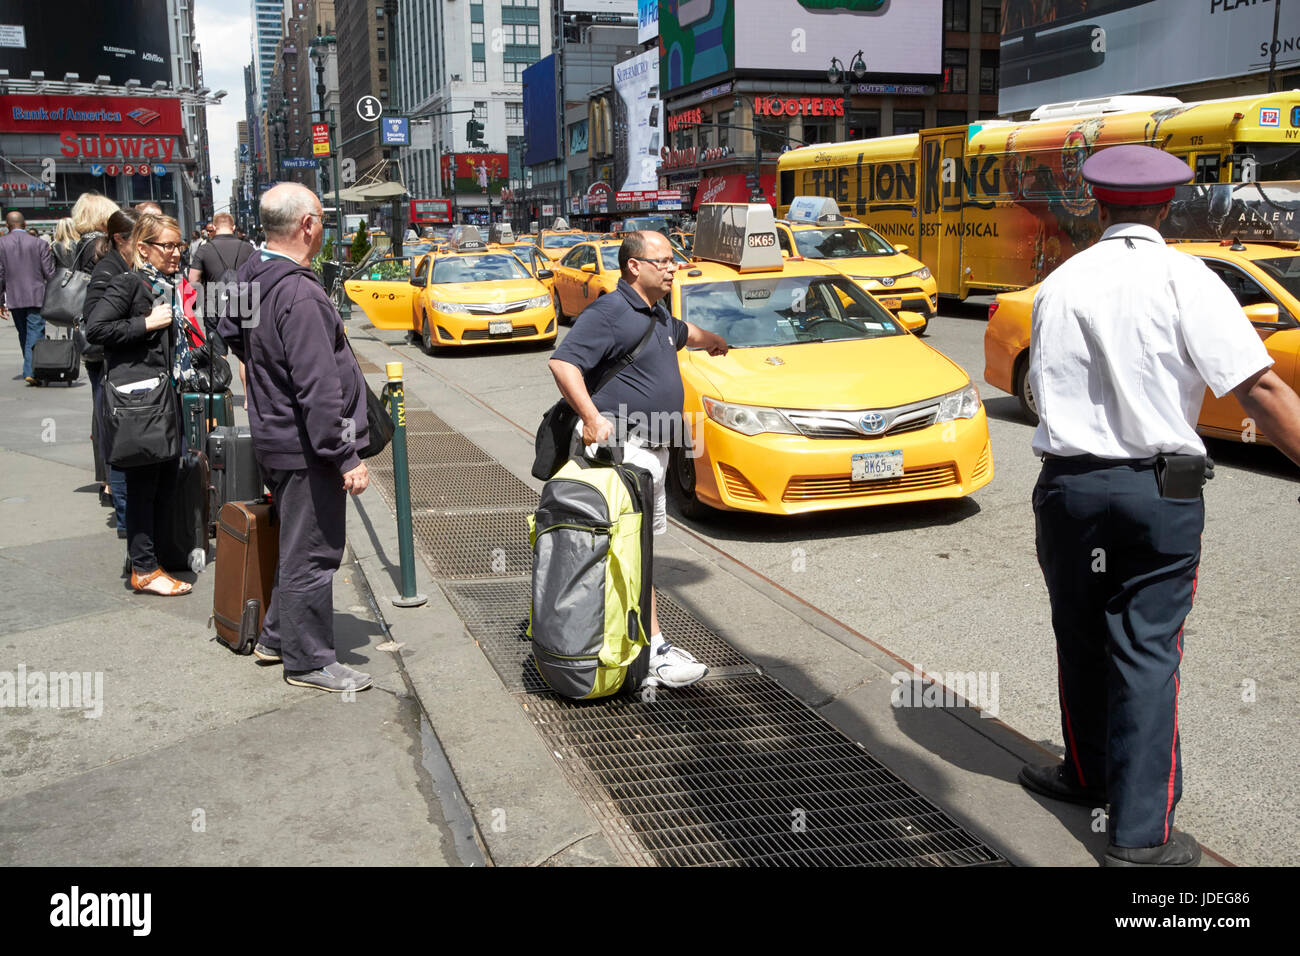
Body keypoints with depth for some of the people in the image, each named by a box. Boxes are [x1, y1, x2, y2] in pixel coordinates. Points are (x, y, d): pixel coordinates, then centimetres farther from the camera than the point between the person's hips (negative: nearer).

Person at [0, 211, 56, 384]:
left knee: (24, 335, 15)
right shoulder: (40, 244, -3)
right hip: (36, 297, -2)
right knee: (35, 334, -2)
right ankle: (31, 371, -13)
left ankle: (31, 369, 20)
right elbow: (49, 273, -3)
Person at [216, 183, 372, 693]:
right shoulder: (299, 294, -24)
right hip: (306, 446, -10)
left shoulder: (251, 276, 7)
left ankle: (276, 637, 35)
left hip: (273, 435, 10)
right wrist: (346, 458, -23)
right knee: (312, 554, 1)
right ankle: (309, 661, 12)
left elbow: (230, 330, 26)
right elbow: (319, 390, -27)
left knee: (296, 545, 23)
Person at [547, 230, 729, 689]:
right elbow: (563, 362, -22)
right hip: (623, 446, -10)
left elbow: (681, 331, 43)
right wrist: (591, 416, -30)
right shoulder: (609, 312, -12)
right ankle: (654, 651, -10)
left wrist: (712, 340, 62)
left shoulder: (657, 314, 19)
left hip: (655, 447, 10)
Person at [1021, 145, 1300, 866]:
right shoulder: (1184, 279, -8)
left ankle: (1090, 773, 36)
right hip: (1159, 490, -3)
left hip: (1067, 485, 3)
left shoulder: (1058, 284, 6)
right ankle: (1141, 834, 3)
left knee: (1082, 640, 17)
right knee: (1147, 653, 1)